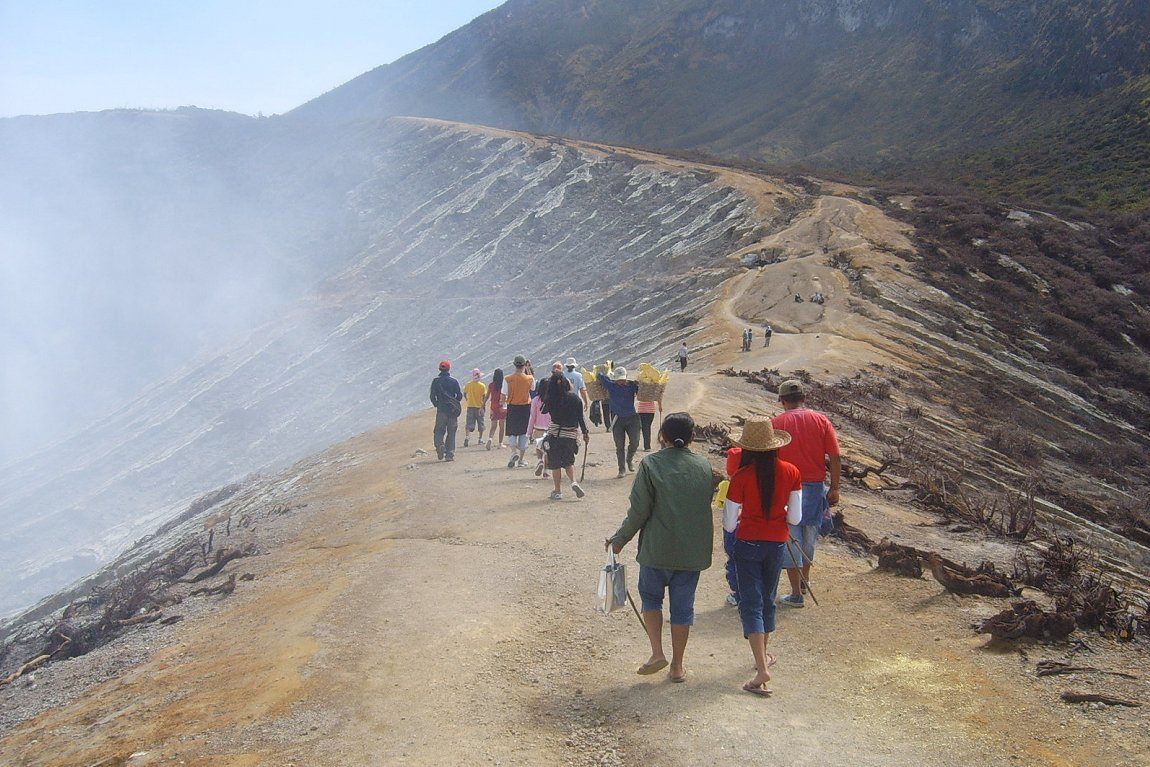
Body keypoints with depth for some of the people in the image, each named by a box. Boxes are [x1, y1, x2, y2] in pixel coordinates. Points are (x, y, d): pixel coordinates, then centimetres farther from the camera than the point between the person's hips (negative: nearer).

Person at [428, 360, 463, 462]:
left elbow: (432, 396, -2)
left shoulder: (436, 381, 0)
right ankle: (450, 454, 3)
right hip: (453, 410, 1)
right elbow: (460, 395, -1)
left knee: (439, 431, 8)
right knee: (451, 433, 7)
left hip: (441, 410, -1)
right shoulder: (454, 381, 0)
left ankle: (440, 445, -20)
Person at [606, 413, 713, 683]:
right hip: (694, 551, 3)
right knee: (683, 606, 12)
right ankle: (677, 666, 19)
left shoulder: (651, 464, -12)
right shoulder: (704, 465, 1)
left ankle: (657, 653, 6)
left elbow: (639, 510, -12)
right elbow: (708, 504, 10)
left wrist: (620, 539, 0)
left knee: (651, 597, 18)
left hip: (658, 549, -3)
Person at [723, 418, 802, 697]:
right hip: (777, 544, 4)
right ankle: (764, 655, 39)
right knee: (768, 600, 22)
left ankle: (762, 670, -10)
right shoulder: (791, 472, -9)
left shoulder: (741, 477, -18)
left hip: (748, 544, -4)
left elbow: (729, 524, -12)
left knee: (751, 603, 0)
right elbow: (795, 517, -5)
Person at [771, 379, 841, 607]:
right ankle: (805, 578, 42)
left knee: (790, 540, 5)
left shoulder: (775, 424, -8)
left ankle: (796, 593, 7)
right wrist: (834, 488, 5)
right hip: (815, 486, 3)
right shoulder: (821, 421, -2)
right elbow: (835, 458, -3)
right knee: (809, 536, 22)